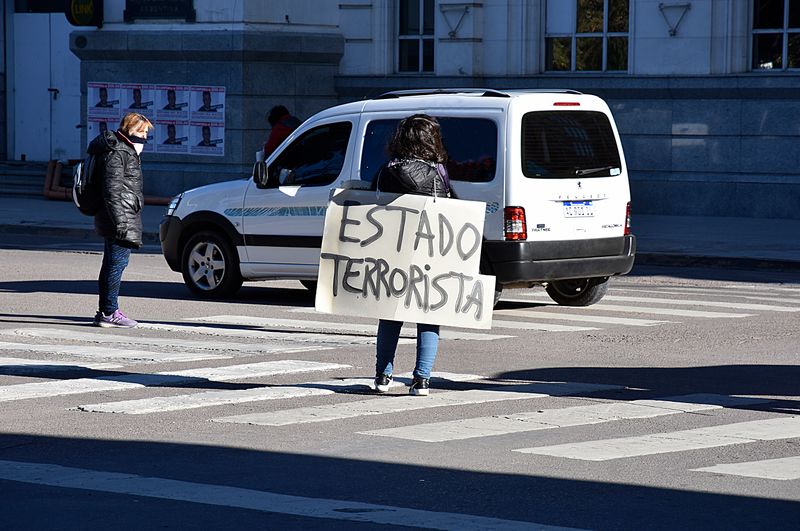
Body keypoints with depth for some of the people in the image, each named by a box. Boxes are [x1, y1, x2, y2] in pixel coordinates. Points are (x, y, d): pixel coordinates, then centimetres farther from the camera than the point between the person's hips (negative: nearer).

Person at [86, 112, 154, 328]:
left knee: (111, 264, 12)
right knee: (117, 263, -10)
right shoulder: (116, 154, -13)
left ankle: (105, 311, 17)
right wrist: (120, 221, -23)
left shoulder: (127, 151, 20)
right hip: (121, 217, -11)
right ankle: (110, 312, -9)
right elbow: (112, 191, -19)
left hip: (124, 219, 11)